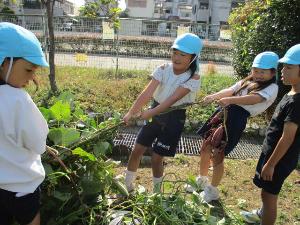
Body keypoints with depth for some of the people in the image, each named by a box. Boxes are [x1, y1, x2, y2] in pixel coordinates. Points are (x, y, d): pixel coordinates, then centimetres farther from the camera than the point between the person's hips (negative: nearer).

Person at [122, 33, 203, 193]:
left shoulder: (193, 78, -17)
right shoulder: (163, 69, -8)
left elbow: (172, 99, -27)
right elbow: (147, 92, -19)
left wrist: (150, 113, -36)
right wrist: (132, 112, -30)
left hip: (174, 118, -4)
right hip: (155, 112, 4)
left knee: (156, 158, 1)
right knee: (137, 151, 8)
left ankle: (156, 191, 29)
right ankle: (127, 185, 30)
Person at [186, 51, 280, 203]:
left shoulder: (272, 88, -1)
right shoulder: (246, 82, 20)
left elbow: (254, 99, -22)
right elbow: (229, 91, 3)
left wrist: (230, 100, -37)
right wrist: (213, 96, -18)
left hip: (236, 120, -7)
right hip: (222, 113, 7)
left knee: (217, 156, 0)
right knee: (205, 150, 14)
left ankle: (212, 191, 25)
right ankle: (201, 181, 39)